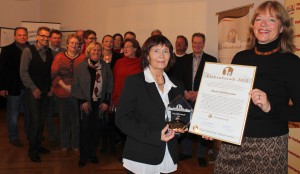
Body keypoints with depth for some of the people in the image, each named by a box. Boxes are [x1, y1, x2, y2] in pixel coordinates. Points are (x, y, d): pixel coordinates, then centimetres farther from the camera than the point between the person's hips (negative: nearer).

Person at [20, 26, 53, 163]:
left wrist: (51, 87, 2)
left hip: (46, 91, 4)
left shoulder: (50, 52, 6)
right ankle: (32, 150, 12)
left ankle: (38, 145, 27)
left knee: (42, 120, 10)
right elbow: (23, 72, -9)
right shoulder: (28, 51, -7)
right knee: (35, 120, -4)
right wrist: (34, 88, -10)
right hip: (33, 91, -4)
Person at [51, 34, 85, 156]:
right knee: (64, 119, 10)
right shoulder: (59, 57, 3)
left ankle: (75, 145, 20)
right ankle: (64, 146, 23)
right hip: (62, 93, 1)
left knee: (76, 120, 4)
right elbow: (54, 74, -2)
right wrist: (65, 86, -12)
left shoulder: (83, 58, 0)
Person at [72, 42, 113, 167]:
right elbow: (76, 85, -3)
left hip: (99, 103, 1)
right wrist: (83, 101, -7)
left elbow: (110, 85, 4)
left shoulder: (105, 67, 2)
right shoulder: (82, 66, -3)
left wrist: (106, 101, -2)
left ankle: (93, 153, 22)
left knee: (96, 129, 5)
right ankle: (83, 155, 18)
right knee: (84, 129, 3)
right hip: (85, 103, -1)